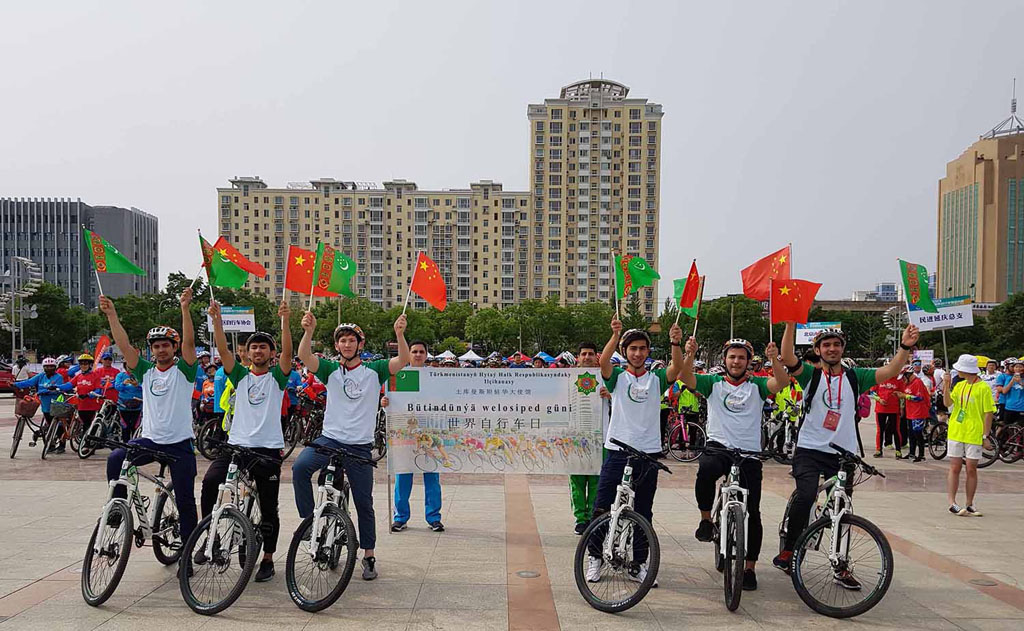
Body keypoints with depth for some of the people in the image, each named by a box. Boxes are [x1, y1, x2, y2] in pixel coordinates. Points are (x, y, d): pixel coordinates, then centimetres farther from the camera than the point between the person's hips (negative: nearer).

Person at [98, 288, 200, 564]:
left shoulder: (183, 370, -2)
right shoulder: (146, 371, 7)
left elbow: (189, 342, -18)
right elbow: (124, 345, -2)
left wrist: (185, 308, -30)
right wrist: (111, 314, -12)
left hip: (179, 444, -3)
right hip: (150, 440, 3)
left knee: (185, 502, 0)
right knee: (115, 458, -25)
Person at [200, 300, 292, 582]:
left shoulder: (277, 377, 5)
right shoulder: (241, 375, 12)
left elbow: (287, 352, -12)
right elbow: (223, 349, 0)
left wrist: (285, 321, -24)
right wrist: (216, 319, -12)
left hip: (268, 449, -2)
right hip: (237, 444, 2)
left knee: (268, 508, 3)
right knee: (210, 481, -23)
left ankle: (268, 559, 19)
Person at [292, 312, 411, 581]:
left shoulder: (374, 370, 2)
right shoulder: (330, 370, 3)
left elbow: (403, 360, -13)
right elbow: (305, 357, -14)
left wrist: (399, 334, -30)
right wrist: (309, 331, -33)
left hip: (360, 446, 0)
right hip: (329, 439, 0)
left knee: (364, 503, 6)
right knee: (300, 467, -29)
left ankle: (369, 557, 21)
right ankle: (308, 520, -12)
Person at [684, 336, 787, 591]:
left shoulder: (756, 385, 8)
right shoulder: (713, 383, 8)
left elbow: (782, 382, -12)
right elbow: (686, 378, -10)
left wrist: (774, 359, -31)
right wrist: (690, 355, -29)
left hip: (749, 453, 1)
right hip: (718, 446, -1)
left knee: (753, 512, 2)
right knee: (706, 470, -36)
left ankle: (749, 567, 17)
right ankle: (706, 519, -12)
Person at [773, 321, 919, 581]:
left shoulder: (855, 377, 8)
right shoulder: (811, 375, 1)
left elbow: (889, 371, -3)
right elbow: (788, 358, -16)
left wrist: (905, 346, -18)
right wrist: (791, 324, -25)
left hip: (843, 454, 3)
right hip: (810, 450, -3)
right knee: (806, 496, -24)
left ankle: (842, 568, 23)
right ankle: (787, 550, -6)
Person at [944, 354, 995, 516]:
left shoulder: (983, 388, -7)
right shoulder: (959, 385, 8)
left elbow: (988, 413, -8)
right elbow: (948, 403, -1)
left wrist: (985, 436, -11)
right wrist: (946, 386, -12)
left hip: (974, 435, -4)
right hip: (955, 433, 4)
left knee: (971, 469, 4)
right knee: (954, 468, 3)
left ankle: (969, 505, 13)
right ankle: (952, 503, 4)